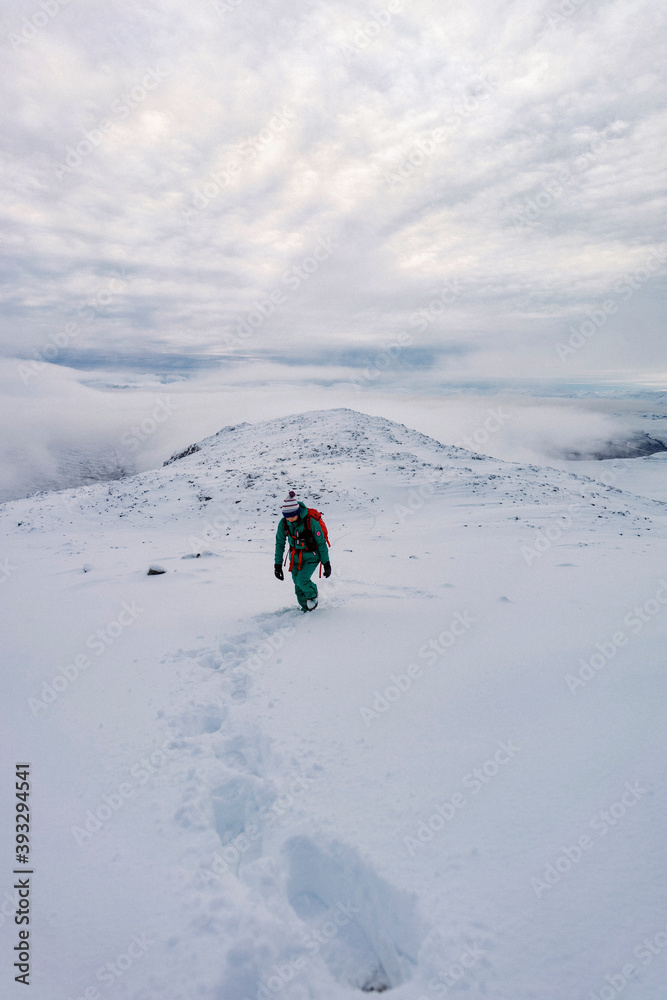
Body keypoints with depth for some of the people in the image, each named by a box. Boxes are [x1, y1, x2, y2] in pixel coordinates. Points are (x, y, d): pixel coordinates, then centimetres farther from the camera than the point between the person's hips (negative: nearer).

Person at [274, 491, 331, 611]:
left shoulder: (311, 522, -26)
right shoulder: (283, 523, -15)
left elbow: (321, 543, -15)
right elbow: (280, 544, -1)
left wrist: (326, 564, -9)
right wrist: (278, 564, 0)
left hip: (311, 556, -4)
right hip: (295, 556, 4)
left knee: (302, 580, -19)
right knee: (298, 584, 3)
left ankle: (313, 595, 13)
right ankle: (305, 608, 25)